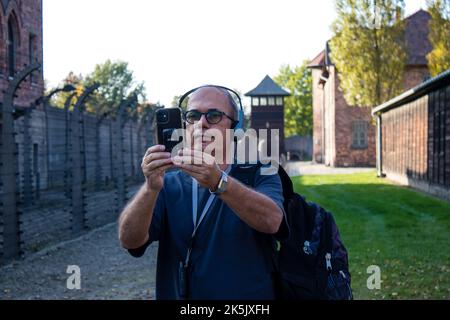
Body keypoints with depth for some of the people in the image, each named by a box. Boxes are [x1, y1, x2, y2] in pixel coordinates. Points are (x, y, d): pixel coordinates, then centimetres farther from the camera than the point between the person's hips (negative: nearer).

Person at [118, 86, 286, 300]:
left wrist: (218, 182, -33)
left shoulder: (258, 176, -1)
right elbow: (129, 240, -10)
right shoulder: (168, 184, 4)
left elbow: (271, 221, -20)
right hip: (176, 293, 2)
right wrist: (151, 188, -25)